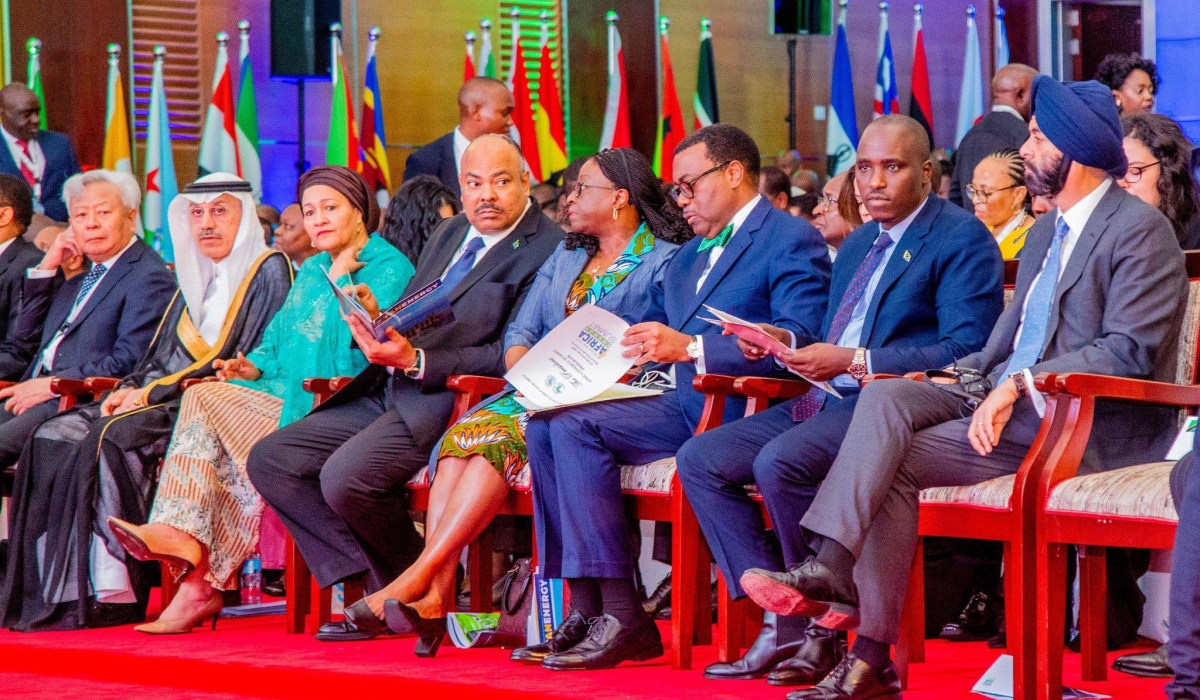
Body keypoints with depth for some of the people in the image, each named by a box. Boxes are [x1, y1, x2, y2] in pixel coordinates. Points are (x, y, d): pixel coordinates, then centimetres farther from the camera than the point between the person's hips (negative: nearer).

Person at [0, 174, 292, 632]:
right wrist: (129, 388, -1)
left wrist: (156, 391, -13)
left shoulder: (269, 272, -2)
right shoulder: (195, 279, 24)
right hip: (167, 403, 8)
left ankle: (114, 594, -29)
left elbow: (249, 363, -12)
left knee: (113, 437, -31)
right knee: (55, 437, -14)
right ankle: (63, 590, -21)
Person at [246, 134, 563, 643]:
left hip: (448, 403, -9)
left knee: (345, 477, -29)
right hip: (385, 393, 9)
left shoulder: (547, 250, -9)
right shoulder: (449, 235, 19)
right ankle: (369, 582, -4)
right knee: (269, 460, -2)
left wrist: (417, 362, -22)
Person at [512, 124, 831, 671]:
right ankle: (584, 609, -16)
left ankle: (621, 615, -26)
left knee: (575, 424, -24)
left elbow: (797, 342, -17)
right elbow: (648, 332, 28)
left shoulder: (792, 241, -3)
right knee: (543, 423, -12)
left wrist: (689, 348, -25)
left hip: (733, 409, -9)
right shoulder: (688, 257, 28)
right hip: (677, 404, 9)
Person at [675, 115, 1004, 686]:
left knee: (779, 463, -32)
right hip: (828, 402, 9)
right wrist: (788, 343, 5)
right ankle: (781, 623, -9)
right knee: (699, 460, -5)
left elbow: (966, 352, -16)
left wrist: (854, 361, -19)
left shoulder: (963, 240, -5)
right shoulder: (858, 245, 23)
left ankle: (828, 628, -16)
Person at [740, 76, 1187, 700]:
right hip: (1006, 401, 8)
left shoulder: (1141, 230, -8)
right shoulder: (1045, 233, 23)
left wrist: (1019, 384, -22)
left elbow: (1129, 351, -18)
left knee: (894, 463, -21)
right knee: (886, 397, -16)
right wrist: (960, 377, 4)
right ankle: (831, 566, -26)